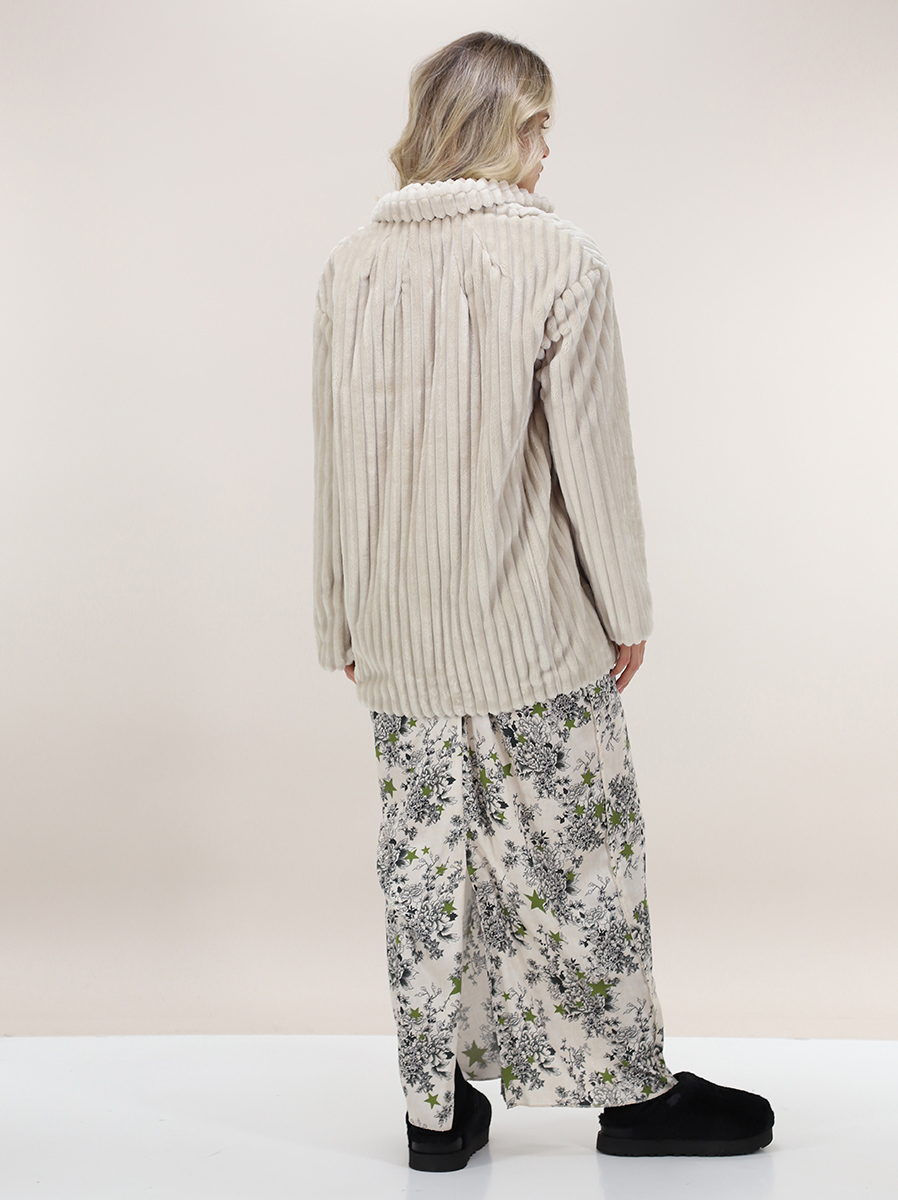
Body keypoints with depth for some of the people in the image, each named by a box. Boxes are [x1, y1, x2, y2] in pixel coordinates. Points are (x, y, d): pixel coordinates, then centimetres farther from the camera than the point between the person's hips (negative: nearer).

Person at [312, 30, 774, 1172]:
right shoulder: (557, 258, -10)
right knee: (577, 853, 8)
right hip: (533, 628, -4)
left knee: (423, 859, 11)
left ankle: (438, 1107, 21)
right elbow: (591, 454, -10)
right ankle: (631, 1089, 23)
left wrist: (343, 624, 14)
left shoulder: (351, 265, 3)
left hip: (398, 636, 4)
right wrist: (625, 611, 1)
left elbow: (335, 461, 6)